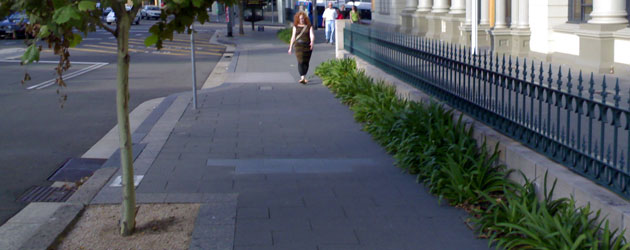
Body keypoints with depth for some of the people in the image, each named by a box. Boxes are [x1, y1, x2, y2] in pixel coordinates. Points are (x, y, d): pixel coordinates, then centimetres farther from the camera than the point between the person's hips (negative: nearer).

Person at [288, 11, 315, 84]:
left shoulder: (309, 26, 5)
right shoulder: (296, 27, 8)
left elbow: (312, 35, -7)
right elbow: (293, 37, 11)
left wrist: (312, 42, -27)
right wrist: (290, 47, 10)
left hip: (307, 45, 1)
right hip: (298, 46, -1)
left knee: (306, 62, 6)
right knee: (300, 61, -14)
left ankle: (304, 77, 23)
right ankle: (302, 78, -23)